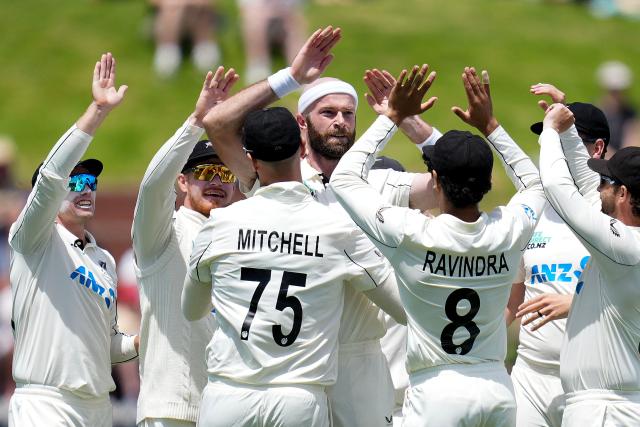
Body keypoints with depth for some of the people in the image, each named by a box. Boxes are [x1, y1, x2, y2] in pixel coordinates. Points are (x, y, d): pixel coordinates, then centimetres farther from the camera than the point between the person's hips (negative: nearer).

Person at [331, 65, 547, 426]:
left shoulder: (411, 235, -15)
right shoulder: (509, 231, -5)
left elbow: (345, 178, -1)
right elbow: (534, 184, 20)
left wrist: (394, 117, 1)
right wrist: (490, 125, 18)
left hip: (437, 392, -4)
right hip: (498, 389, 4)